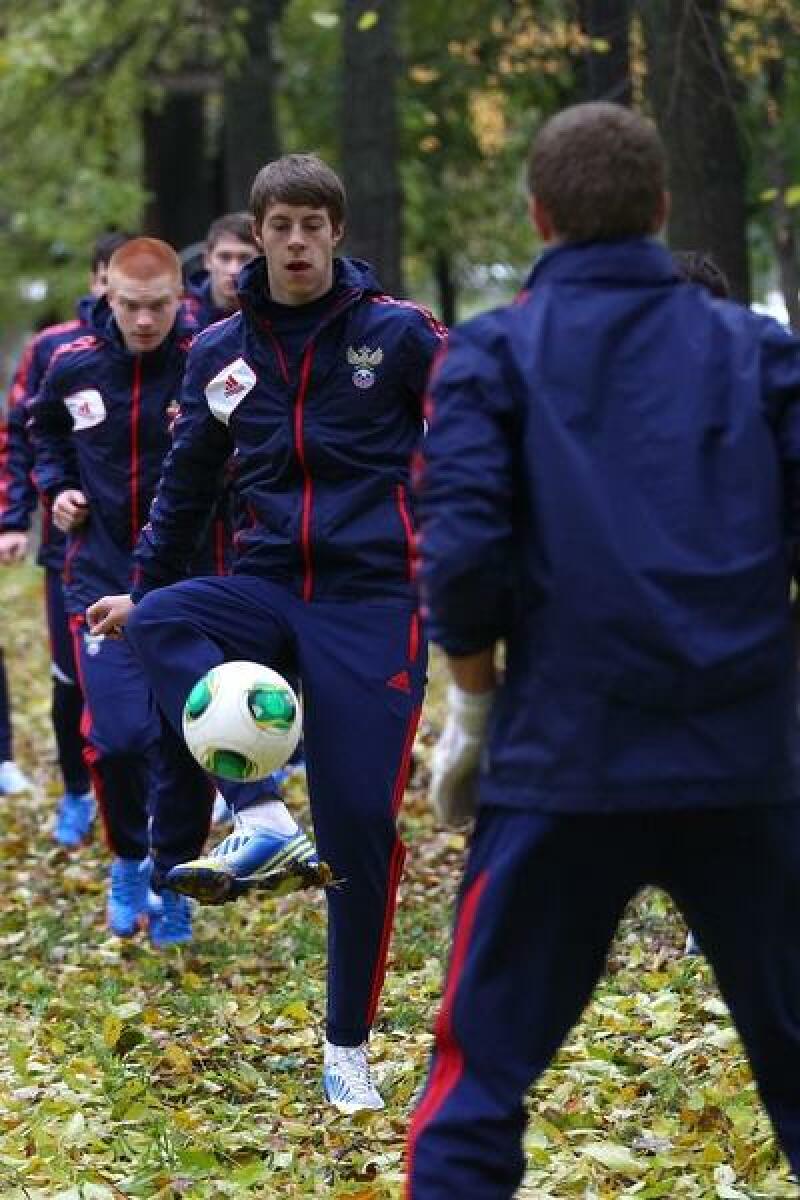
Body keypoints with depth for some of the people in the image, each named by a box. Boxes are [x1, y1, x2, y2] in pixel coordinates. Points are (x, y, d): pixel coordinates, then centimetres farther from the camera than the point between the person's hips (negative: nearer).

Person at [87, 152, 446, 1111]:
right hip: (267, 590, 3)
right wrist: (141, 586, 16)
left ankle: (347, 1047, 10)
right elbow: (187, 480, 18)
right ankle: (257, 826, -32)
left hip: (373, 600, -3)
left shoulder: (397, 332, -3)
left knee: (362, 821, -6)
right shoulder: (220, 352, 8)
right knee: (154, 624, -31)